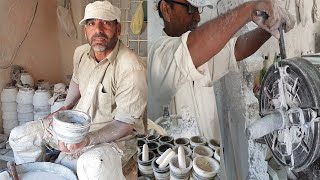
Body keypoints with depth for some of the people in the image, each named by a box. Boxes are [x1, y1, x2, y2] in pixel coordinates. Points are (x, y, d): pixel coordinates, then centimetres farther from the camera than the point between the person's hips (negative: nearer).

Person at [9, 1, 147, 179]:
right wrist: (66, 108, 10)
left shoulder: (132, 68, -27)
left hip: (114, 132, -7)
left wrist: (88, 139, -33)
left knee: (92, 164, -40)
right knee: (19, 136, 10)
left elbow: (125, 123, -22)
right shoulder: (81, 52, -3)